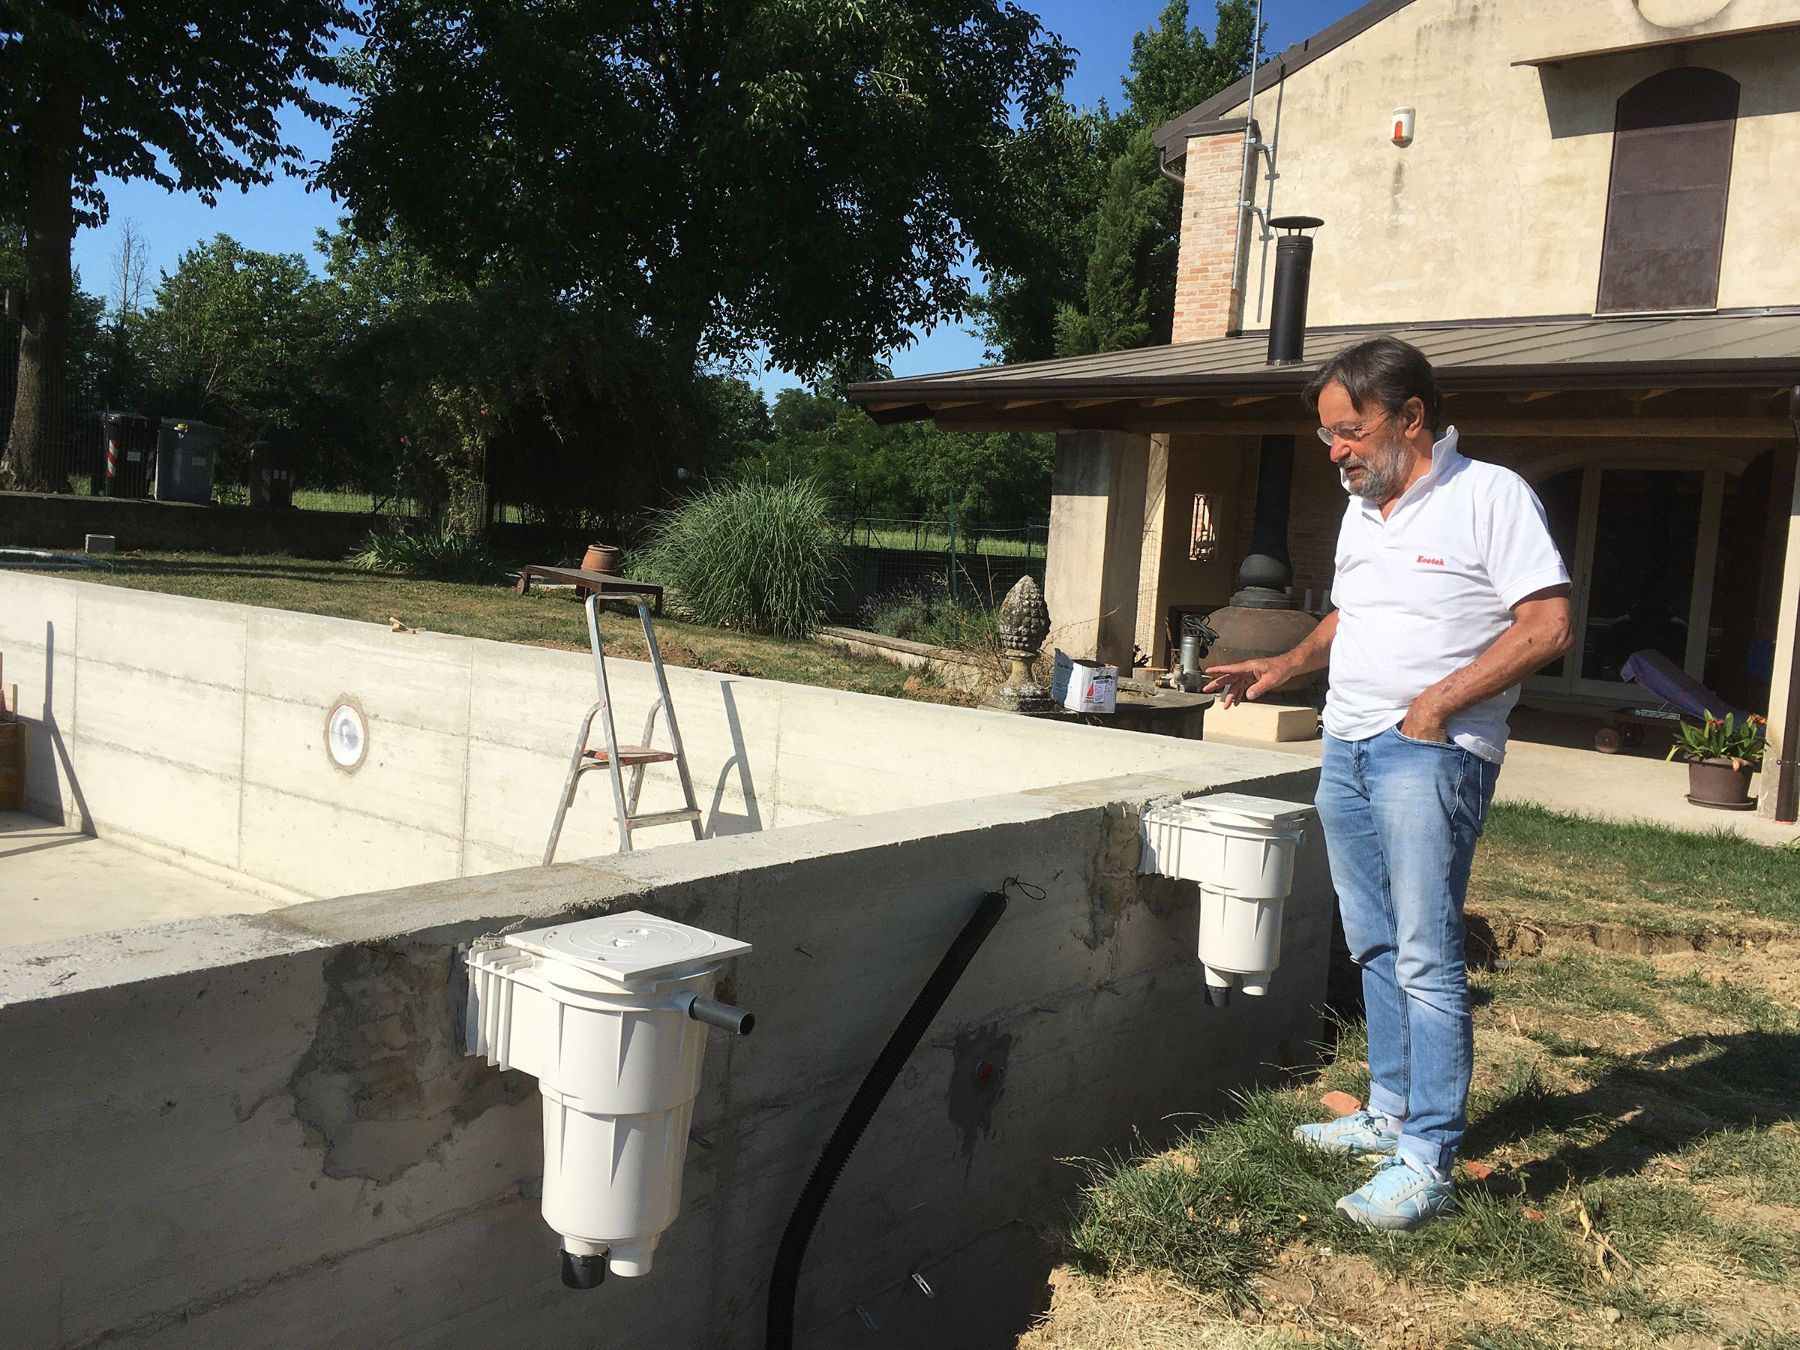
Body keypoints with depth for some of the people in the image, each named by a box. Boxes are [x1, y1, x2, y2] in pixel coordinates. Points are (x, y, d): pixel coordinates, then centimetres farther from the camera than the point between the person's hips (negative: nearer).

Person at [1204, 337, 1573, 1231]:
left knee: (1426, 959, -8)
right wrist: (1285, 666, 11)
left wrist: (1441, 700, -18)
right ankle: (1392, 1114, 27)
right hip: (1346, 748, 8)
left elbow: (1549, 626, -13)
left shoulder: (1489, 496, -8)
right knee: (1375, 949, 14)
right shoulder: (1361, 510, 16)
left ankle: (1427, 1163, -3)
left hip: (1429, 755, -8)